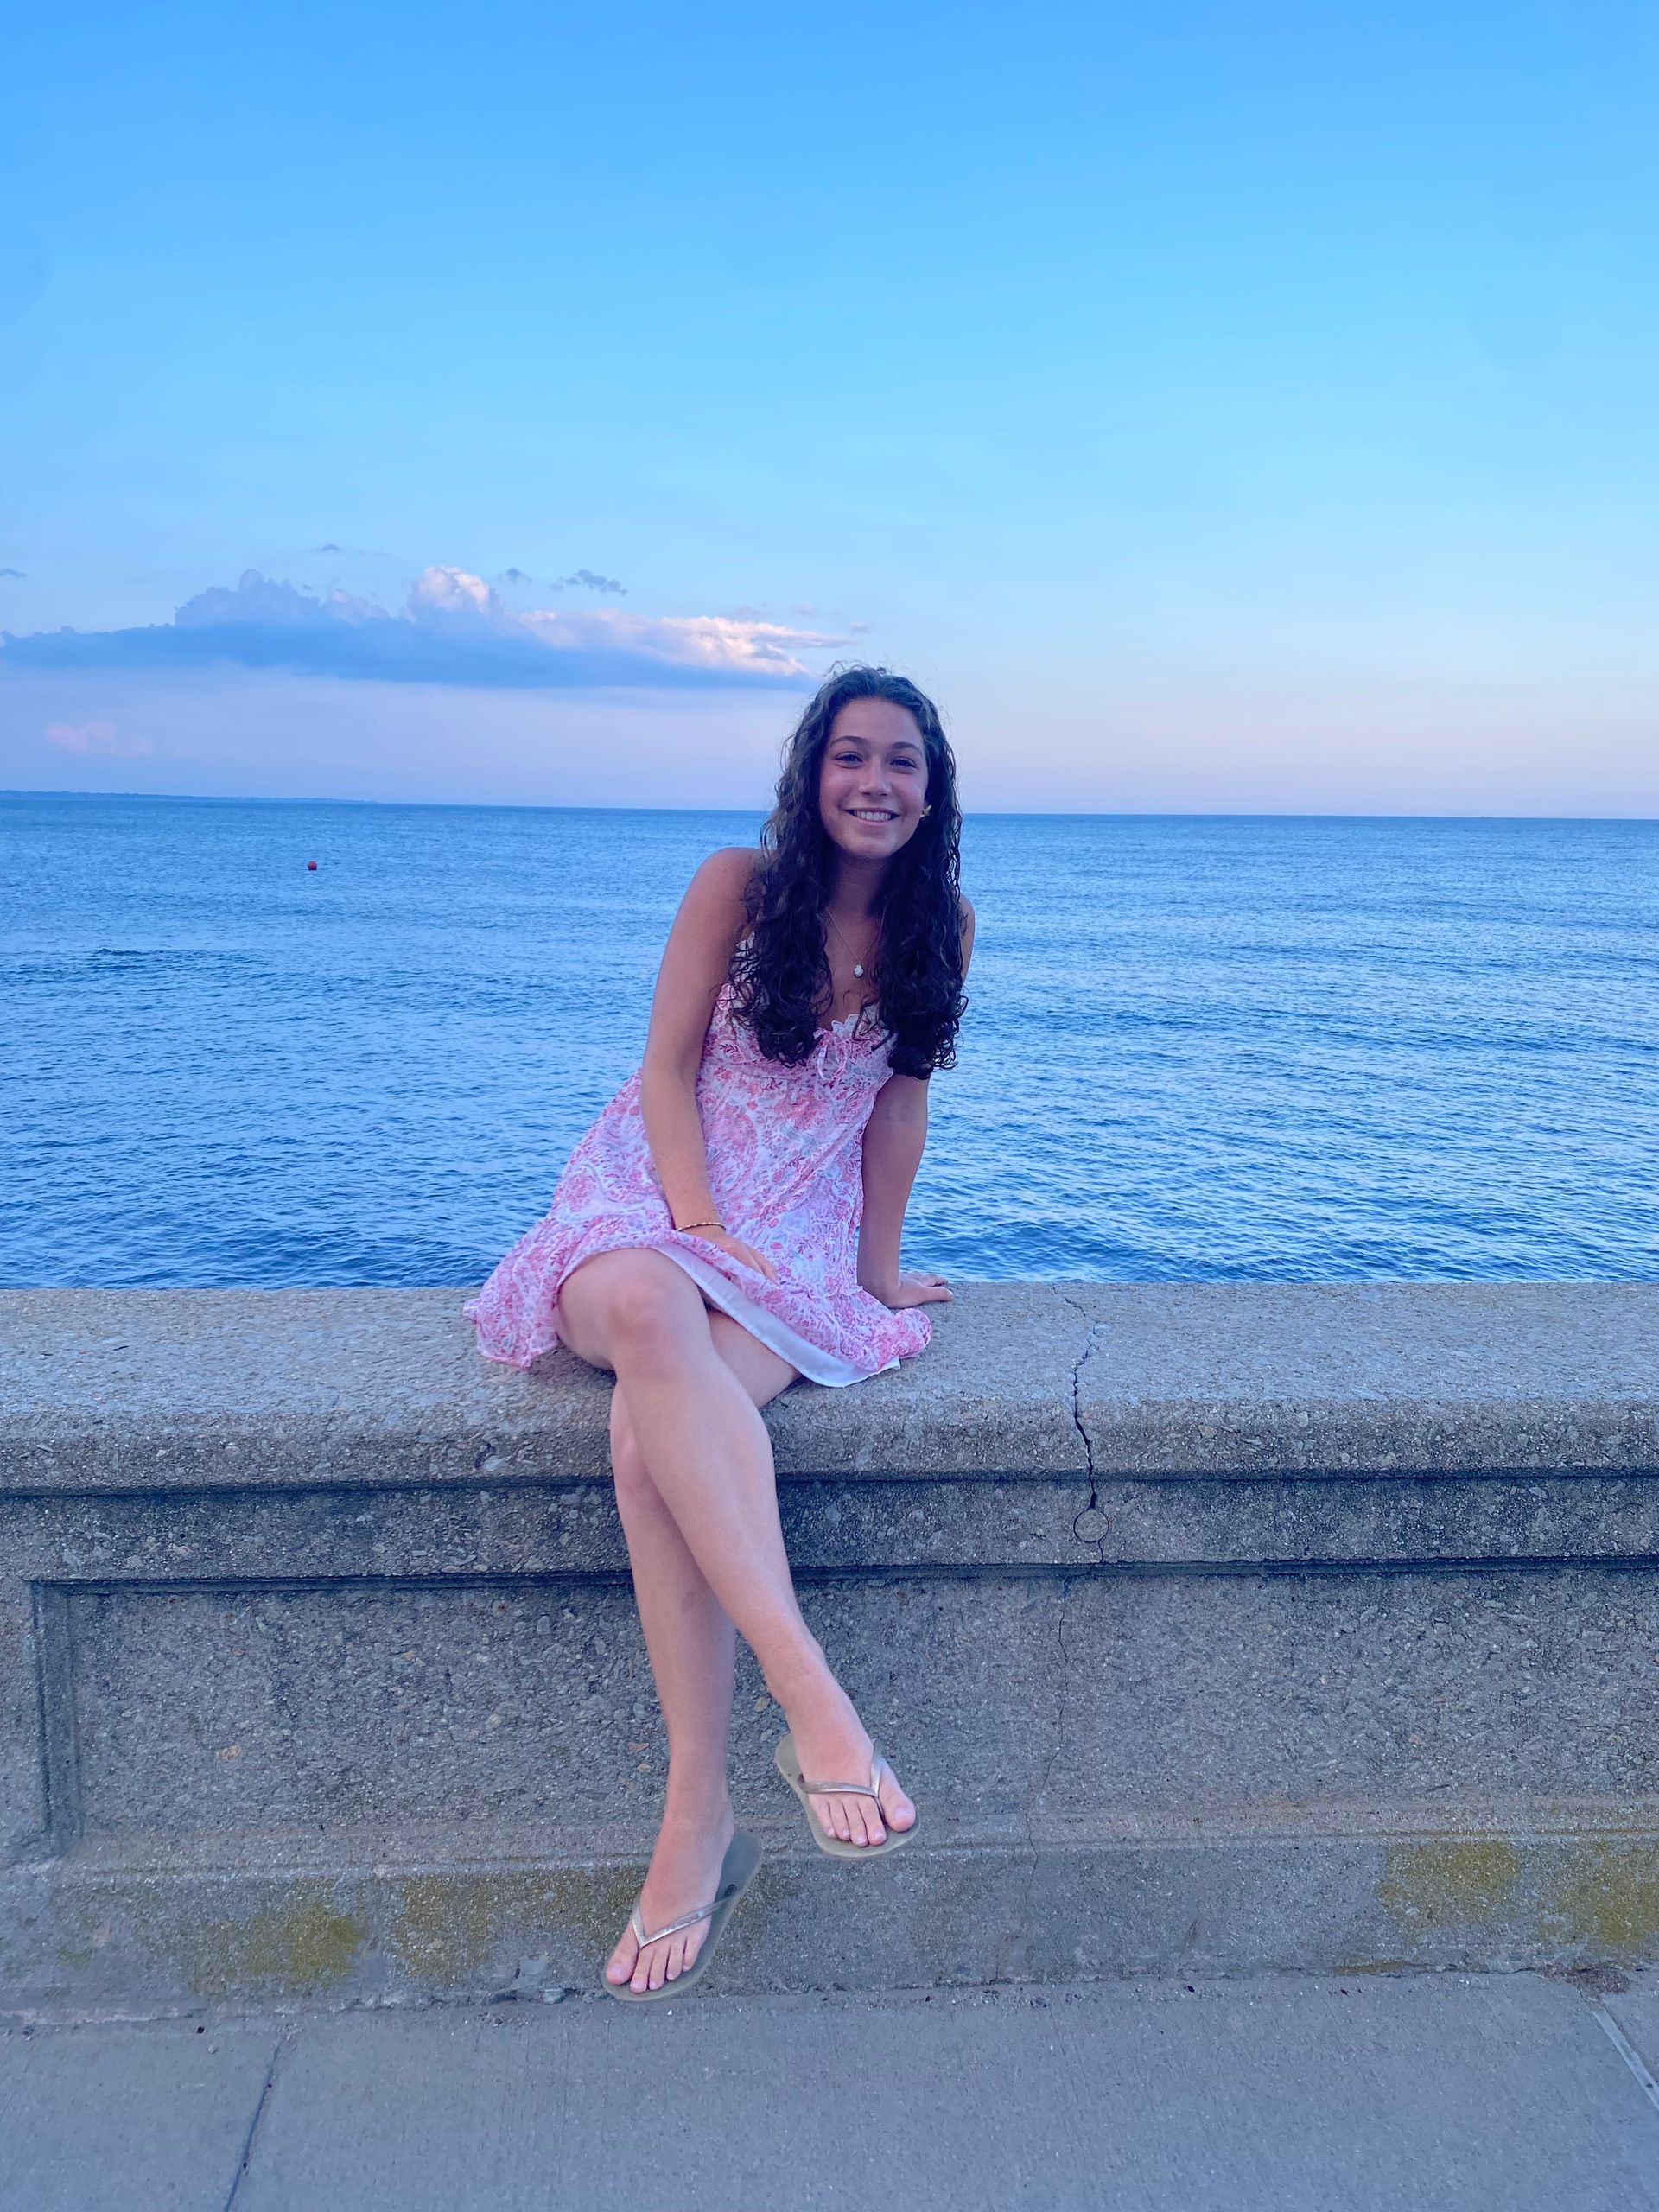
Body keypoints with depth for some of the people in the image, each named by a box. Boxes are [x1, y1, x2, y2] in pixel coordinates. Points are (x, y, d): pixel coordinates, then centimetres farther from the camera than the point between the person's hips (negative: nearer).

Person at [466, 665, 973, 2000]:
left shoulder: (942, 922, 8)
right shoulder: (740, 884, 1)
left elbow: (902, 1097, 12)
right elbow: (670, 1065, -2)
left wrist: (880, 1267, 10)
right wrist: (698, 1223, -16)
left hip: (800, 1232, 1)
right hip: (649, 1190, 0)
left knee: (651, 1436, -34)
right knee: (650, 1318, -41)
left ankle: (699, 1815, -33)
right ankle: (812, 1695, -49)